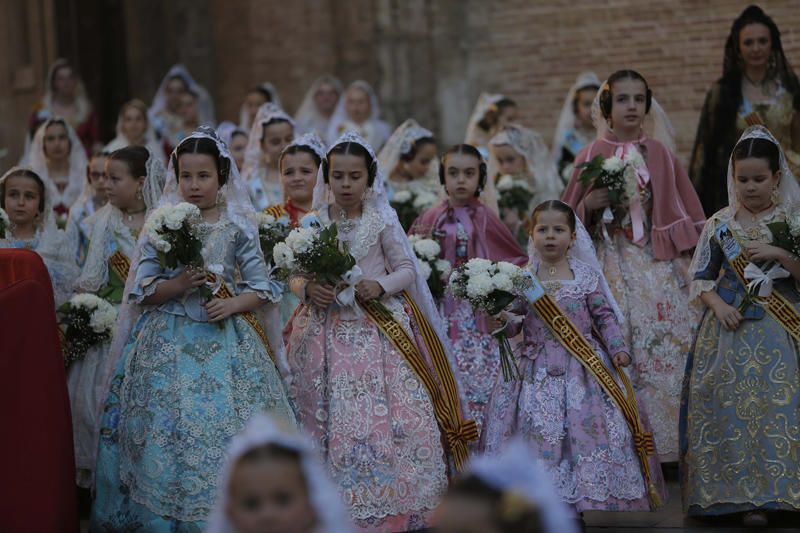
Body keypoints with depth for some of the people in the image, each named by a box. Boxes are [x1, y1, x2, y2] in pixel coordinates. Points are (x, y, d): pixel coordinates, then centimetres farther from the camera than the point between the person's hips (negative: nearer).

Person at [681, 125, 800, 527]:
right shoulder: (720, 223, 6)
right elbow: (700, 278, 9)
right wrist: (718, 305, -8)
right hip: (731, 329, 1)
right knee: (731, 407, -4)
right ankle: (744, 494, 3)